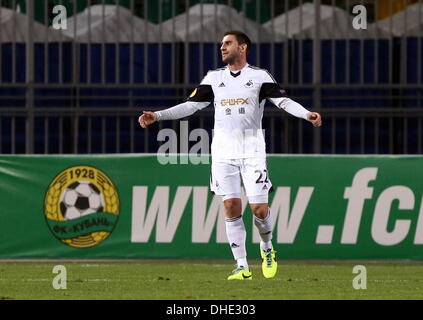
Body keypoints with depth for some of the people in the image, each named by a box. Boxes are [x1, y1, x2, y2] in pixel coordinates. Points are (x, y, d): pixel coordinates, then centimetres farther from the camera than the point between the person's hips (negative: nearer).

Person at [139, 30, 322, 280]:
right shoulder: (214, 78, 11)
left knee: (259, 208, -8)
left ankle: (267, 250, 21)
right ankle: (242, 267, 1)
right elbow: (191, 105, 13)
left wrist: (307, 114, -25)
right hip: (223, 153, 3)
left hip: (252, 152, -3)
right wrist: (157, 116, 6)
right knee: (232, 207, -3)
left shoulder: (260, 76, 1)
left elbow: (284, 101, -8)